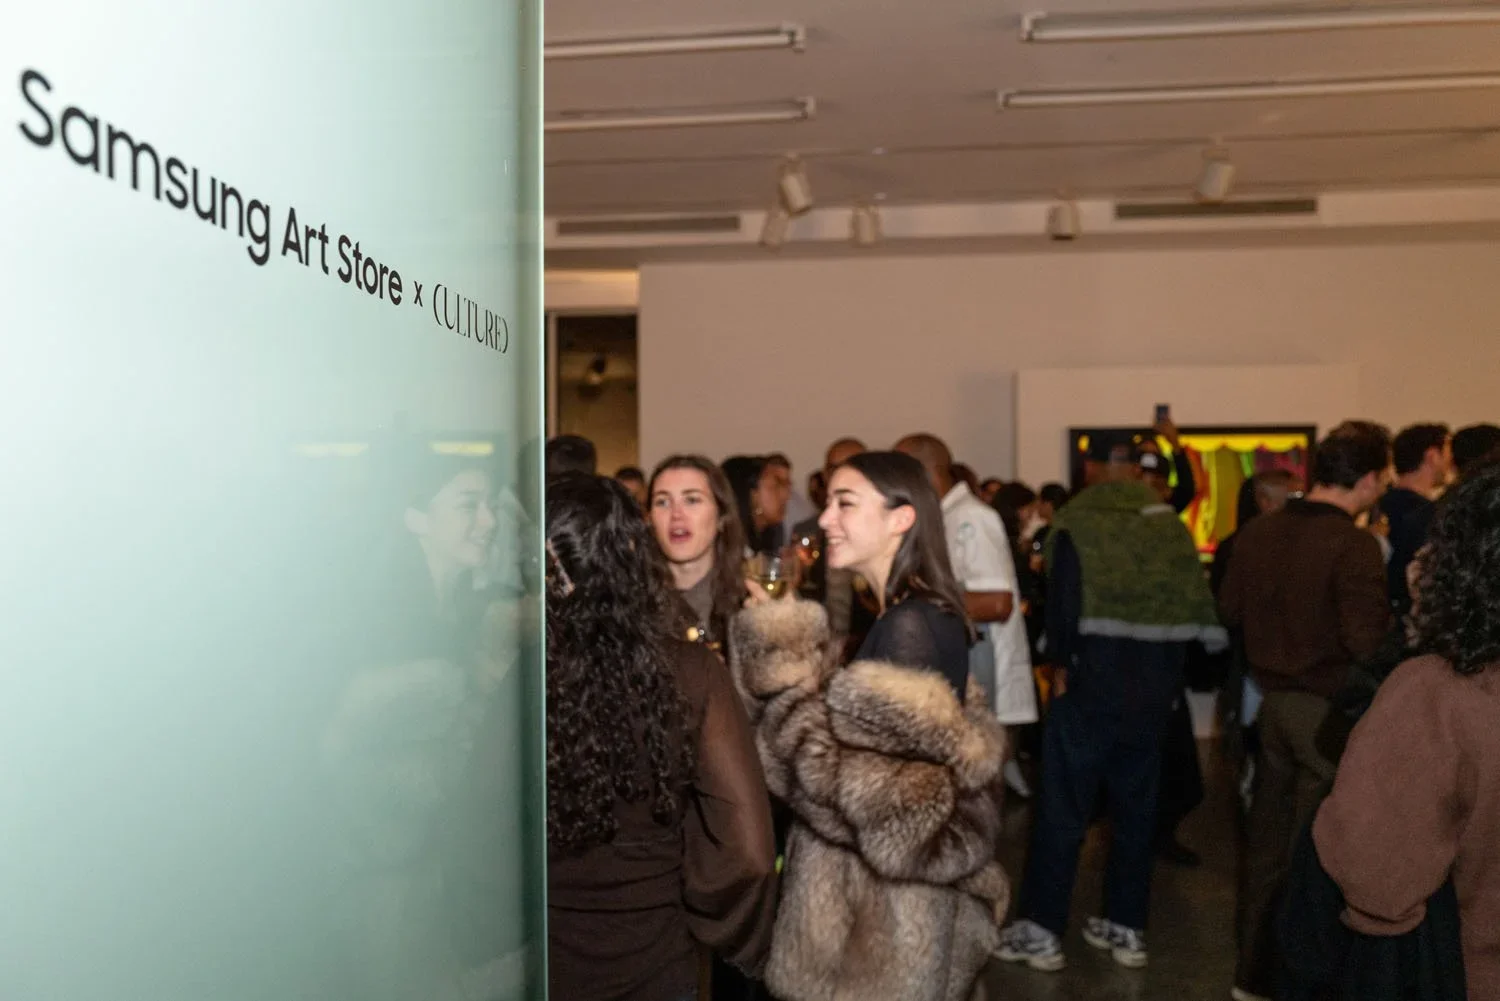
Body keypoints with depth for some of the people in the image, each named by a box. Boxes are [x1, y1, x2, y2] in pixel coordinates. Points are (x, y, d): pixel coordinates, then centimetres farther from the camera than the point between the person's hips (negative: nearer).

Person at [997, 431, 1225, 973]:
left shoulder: (1076, 523, -9)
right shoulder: (1171, 525, 5)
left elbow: (1063, 604, -12)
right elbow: (1193, 607, 6)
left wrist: (1061, 666, 0)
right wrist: (1164, 669, 14)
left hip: (1093, 679, -4)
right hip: (1154, 683, 5)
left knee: (1062, 808, 2)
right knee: (1136, 807, 13)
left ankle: (1041, 930, 8)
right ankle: (1127, 927, 22)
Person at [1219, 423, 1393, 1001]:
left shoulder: (1257, 533, 2)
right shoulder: (1354, 545, -19)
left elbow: (1229, 611, 11)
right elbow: (1368, 644, -23)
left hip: (1272, 702, 7)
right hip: (1329, 711, -7)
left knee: (1268, 842, 16)